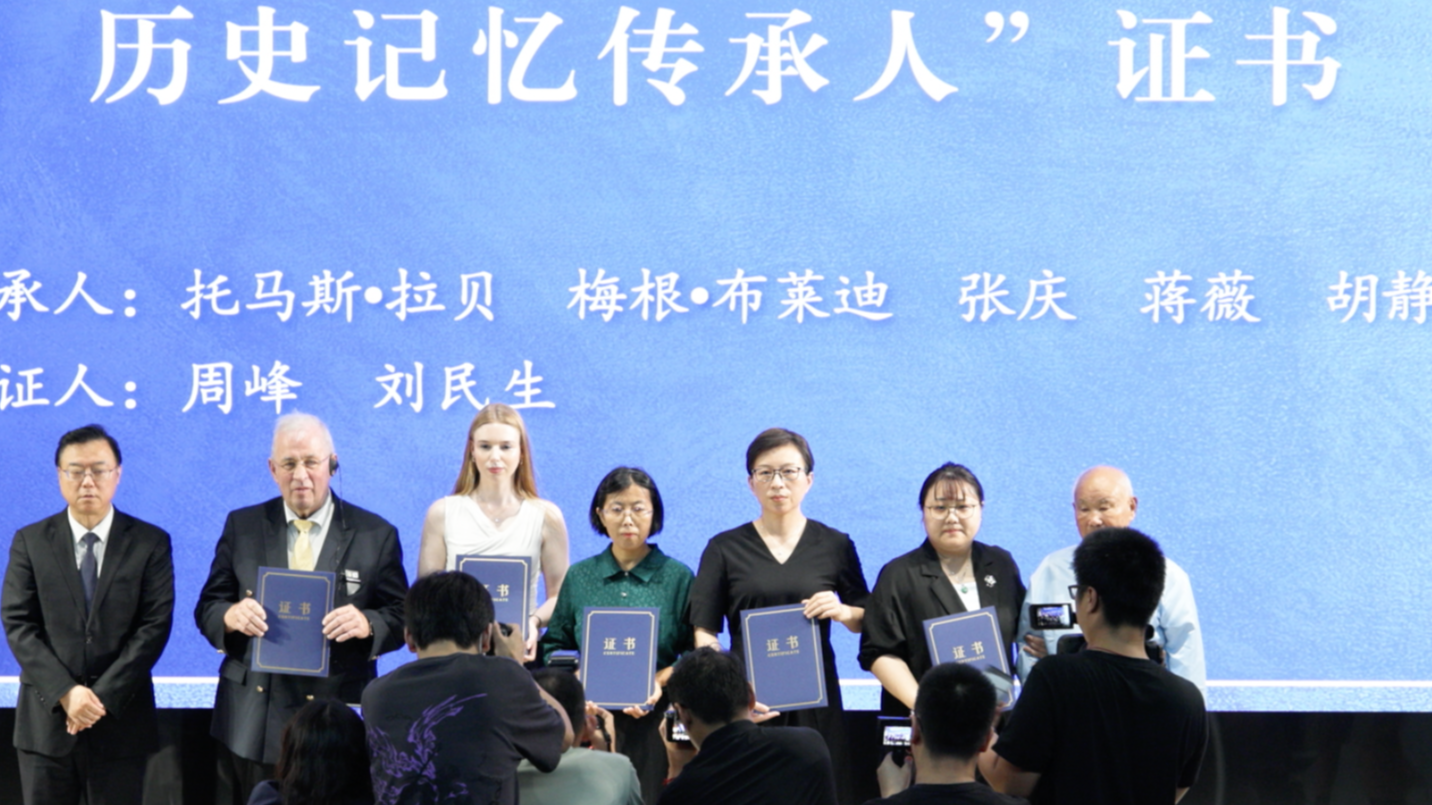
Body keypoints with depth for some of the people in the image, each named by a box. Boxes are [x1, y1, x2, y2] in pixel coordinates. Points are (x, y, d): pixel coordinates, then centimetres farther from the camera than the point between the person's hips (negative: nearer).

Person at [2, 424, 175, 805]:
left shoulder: (151, 543, 3)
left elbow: (155, 626, -4)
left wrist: (103, 697, -13)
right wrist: (65, 693, -14)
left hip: (120, 721, -1)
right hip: (46, 720, 1)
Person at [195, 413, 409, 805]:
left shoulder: (375, 535, 4)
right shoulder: (242, 526, 9)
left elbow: (400, 618, 4)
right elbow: (207, 607, 9)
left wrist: (366, 623, -19)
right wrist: (231, 615, -15)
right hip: (252, 722, 2)